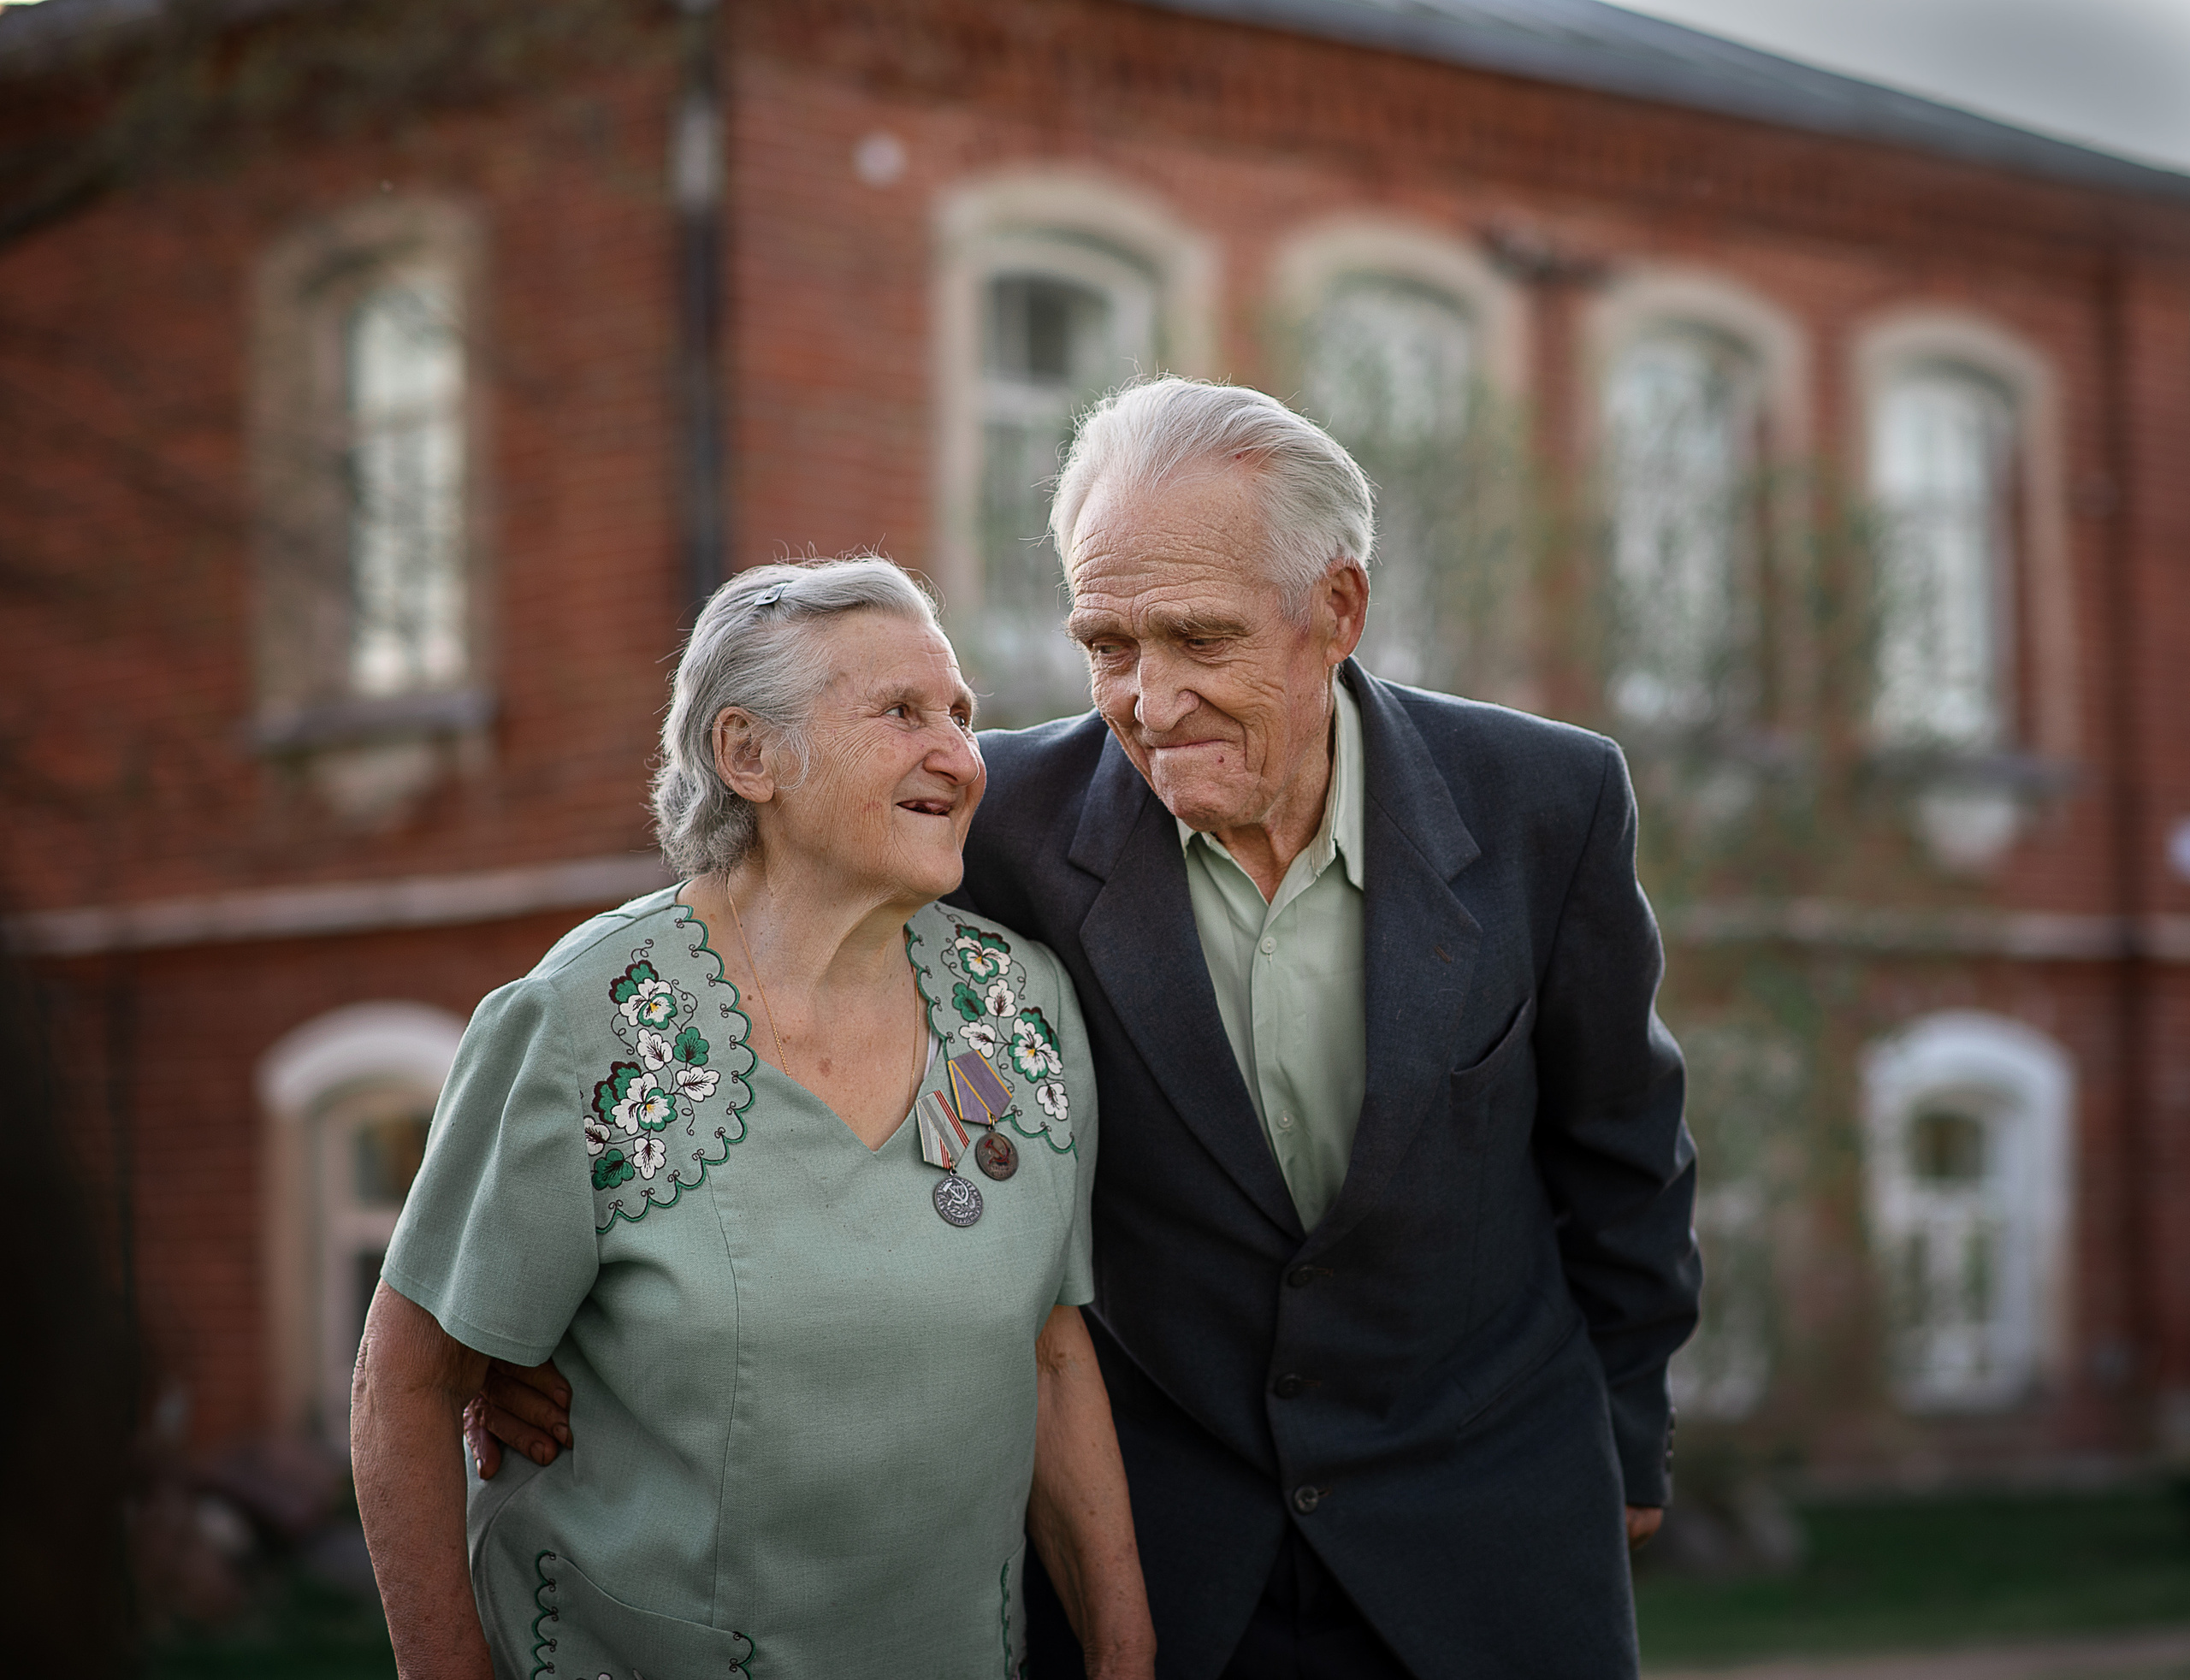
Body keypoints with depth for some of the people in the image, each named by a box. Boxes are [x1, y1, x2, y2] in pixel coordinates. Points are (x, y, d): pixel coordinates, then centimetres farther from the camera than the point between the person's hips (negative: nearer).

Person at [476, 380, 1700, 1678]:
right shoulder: (1014, 817, -13)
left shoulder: (1545, 803, -11)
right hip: (1151, 1545, 0)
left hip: (1488, 1532, 0)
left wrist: (1628, 1427, 12)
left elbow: (1614, 1140, 3)